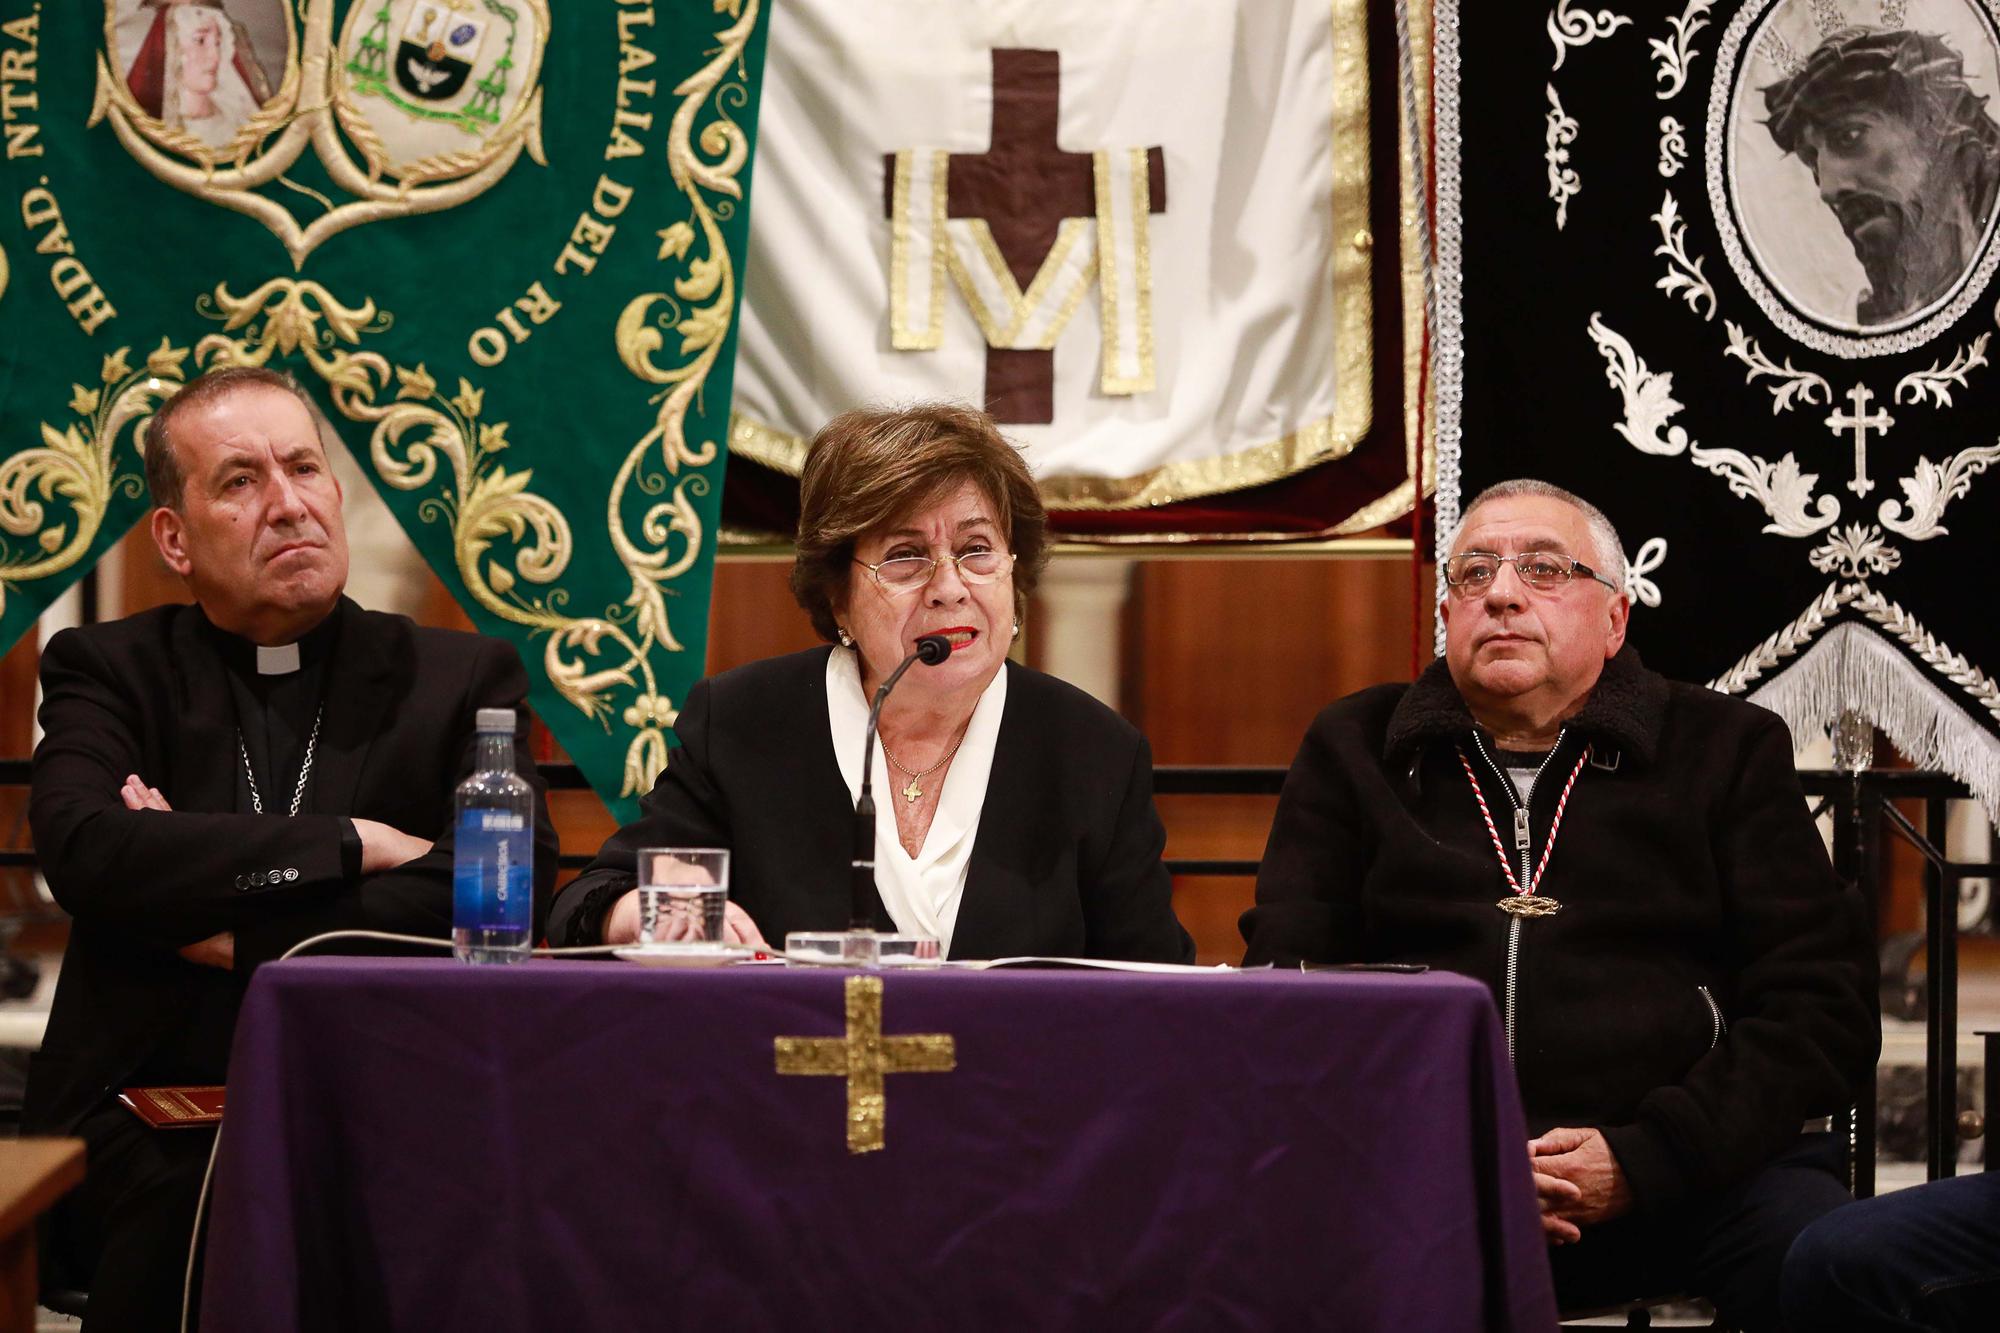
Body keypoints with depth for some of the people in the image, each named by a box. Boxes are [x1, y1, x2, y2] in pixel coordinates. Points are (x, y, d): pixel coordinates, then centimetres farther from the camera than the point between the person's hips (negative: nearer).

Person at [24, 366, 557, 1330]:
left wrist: (239, 936, -8)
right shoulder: (107, 671, 12)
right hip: (154, 1127, -1)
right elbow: (85, 851, -9)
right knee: (192, 1206, -34)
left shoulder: (459, 679, 12)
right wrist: (349, 845, -9)